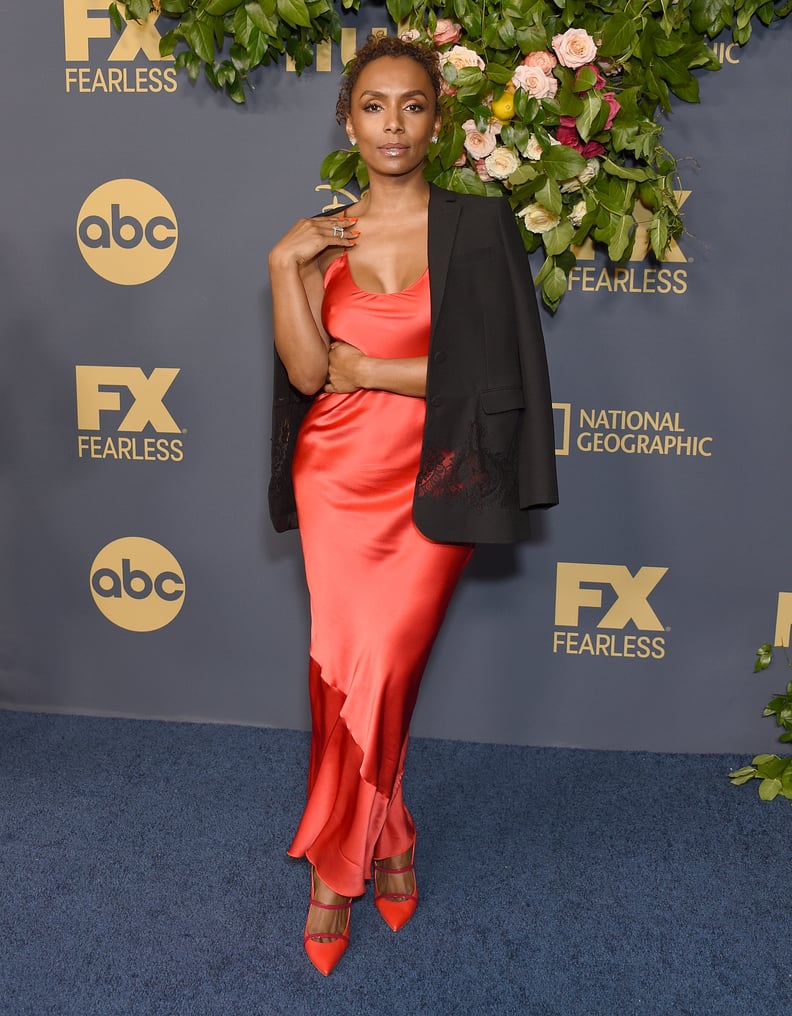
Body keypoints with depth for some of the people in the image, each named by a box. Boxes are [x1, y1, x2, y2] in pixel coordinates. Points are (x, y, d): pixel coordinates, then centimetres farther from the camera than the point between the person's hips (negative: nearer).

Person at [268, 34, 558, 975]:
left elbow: (494, 370, -8)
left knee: (375, 676, -2)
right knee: (347, 674, 2)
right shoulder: (321, 238, 6)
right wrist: (284, 264, -13)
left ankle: (337, 865, 21)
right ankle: (386, 843, 26)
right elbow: (306, 372, -5)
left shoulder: (480, 227, 0)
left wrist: (368, 370, -6)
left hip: (434, 481, -2)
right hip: (338, 480, 2)